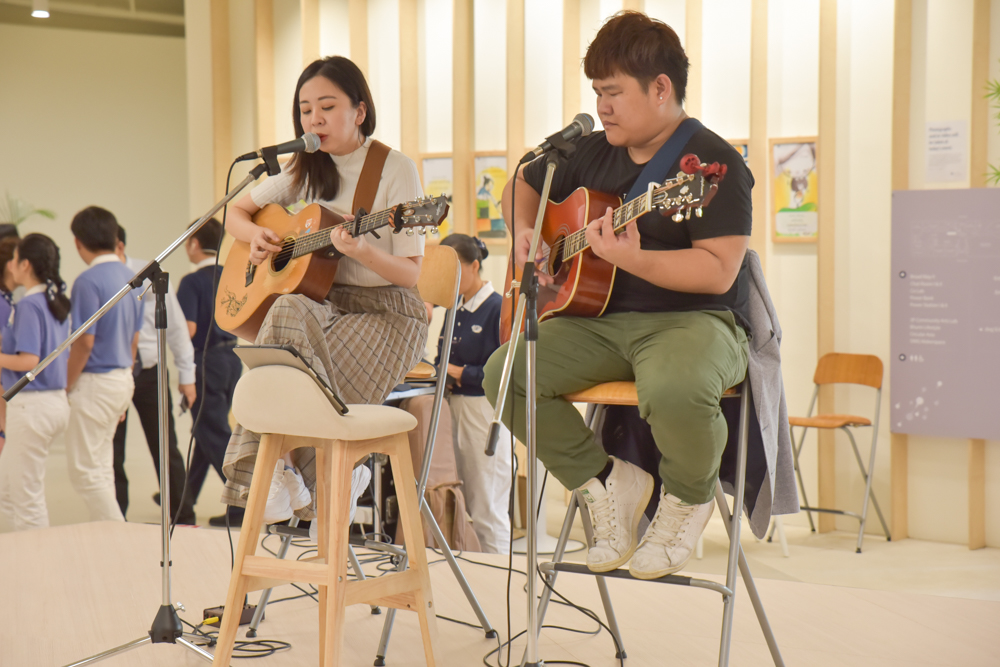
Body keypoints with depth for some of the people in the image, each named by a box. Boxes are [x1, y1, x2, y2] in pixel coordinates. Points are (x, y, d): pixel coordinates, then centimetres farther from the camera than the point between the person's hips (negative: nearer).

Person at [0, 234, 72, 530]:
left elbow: (28, 360, -22)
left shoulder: (29, 305, -15)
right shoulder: (57, 302, 11)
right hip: (56, 401, 9)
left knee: (27, 499, 1)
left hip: (32, 404, -9)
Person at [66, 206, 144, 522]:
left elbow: (85, 342, -19)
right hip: (122, 378, 9)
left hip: (95, 381, -9)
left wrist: (67, 385, -8)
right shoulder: (130, 277, 9)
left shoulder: (88, 281, -16)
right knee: (101, 467, 17)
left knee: (85, 470, -2)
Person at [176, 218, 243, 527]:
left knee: (215, 436, -4)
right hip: (232, 359, 8)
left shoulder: (193, 281, -13)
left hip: (206, 360, -8)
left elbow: (188, 330, -20)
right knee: (206, 429, 19)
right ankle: (186, 495, 35)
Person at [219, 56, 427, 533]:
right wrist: (256, 237, -1)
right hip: (322, 306, 5)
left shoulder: (394, 170, -6)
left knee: (291, 317, -31)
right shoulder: (305, 171, 11)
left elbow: (414, 274, -11)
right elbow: (235, 213, 21)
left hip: (387, 317, -5)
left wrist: (361, 251, -29)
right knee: (289, 312, -30)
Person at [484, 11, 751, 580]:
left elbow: (718, 272, -19)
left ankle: (690, 498, -4)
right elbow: (523, 185, 30)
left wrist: (633, 259, -31)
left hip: (693, 319, -6)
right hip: (598, 320, 6)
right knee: (506, 372, -17)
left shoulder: (713, 162, -9)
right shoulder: (593, 153, 12)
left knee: (674, 389, -40)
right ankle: (608, 480, 2)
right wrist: (524, 233, 9)